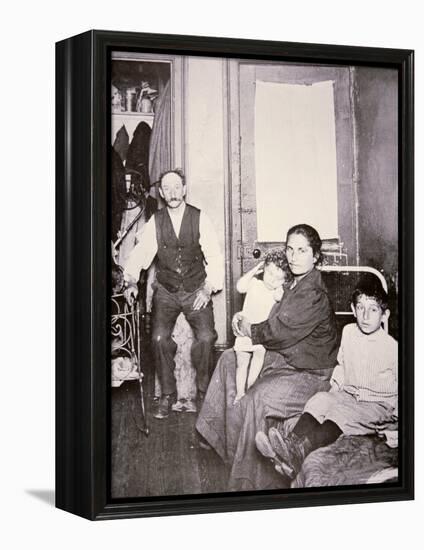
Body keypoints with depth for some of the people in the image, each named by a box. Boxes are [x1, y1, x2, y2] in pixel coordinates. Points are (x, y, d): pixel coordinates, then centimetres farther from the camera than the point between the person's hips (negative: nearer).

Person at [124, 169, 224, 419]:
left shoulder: (200, 219, -4)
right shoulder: (155, 222, 0)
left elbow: (215, 257, -4)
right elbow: (140, 253, 0)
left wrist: (209, 288, -14)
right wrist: (132, 281, -16)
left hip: (196, 291, -1)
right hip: (166, 292, 1)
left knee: (206, 338, -20)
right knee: (160, 337, -19)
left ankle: (203, 394, -1)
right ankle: (167, 396, -3)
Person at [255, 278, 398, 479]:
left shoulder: (391, 347, -10)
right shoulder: (348, 332, 7)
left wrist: (395, 418, -11)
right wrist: (334, 390, 9)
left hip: (379, 406, -6)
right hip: (348, 395, 6)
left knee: (342, 412, -34)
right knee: (321, 399, -25)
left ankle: (298, 452, -54)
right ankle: (292, 442, -46)